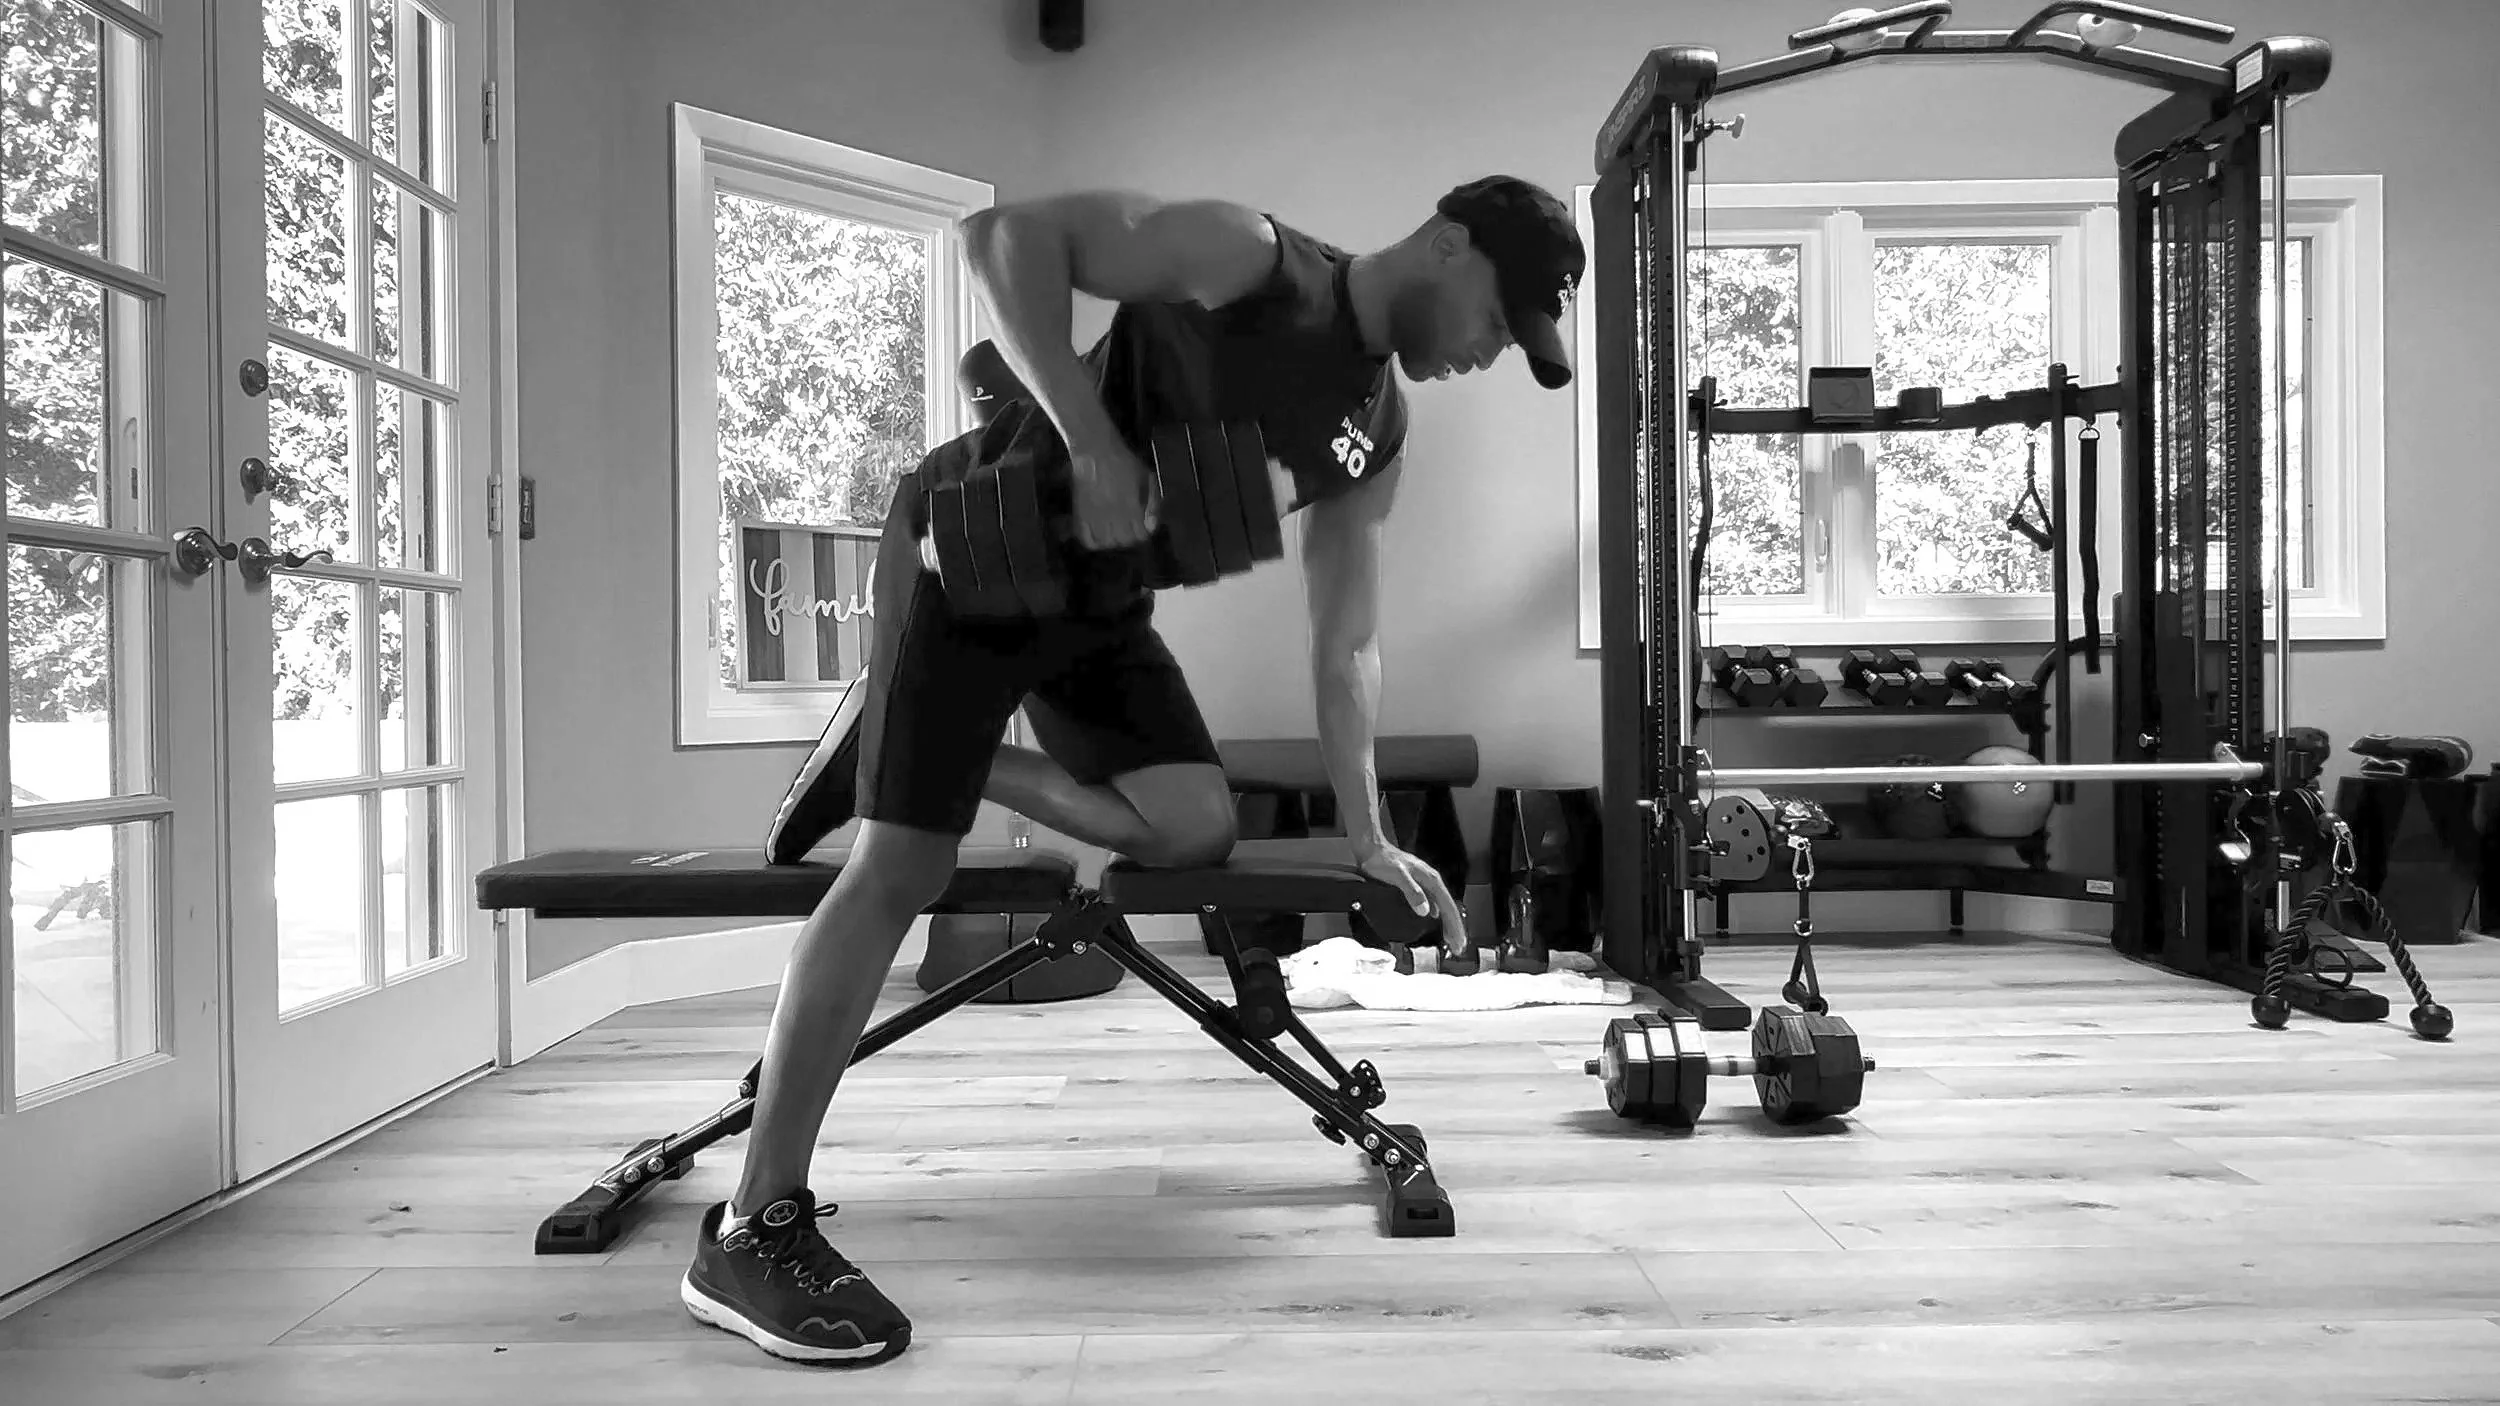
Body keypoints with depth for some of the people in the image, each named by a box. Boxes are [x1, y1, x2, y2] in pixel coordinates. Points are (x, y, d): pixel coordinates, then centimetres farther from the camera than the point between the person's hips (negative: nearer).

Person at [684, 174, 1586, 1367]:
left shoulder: (1377, 436, 5)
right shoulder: (1249, 258, -18)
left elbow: (1346, 646, 9)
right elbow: (1007, 234, -25)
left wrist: (1367, 839, 5)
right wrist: (1090, 436, -33)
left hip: (1098, 595, 8)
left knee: (1197, 828, -5)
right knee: (904, 866, -16)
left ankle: (901, 753, 12)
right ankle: (753, 1230, -11)